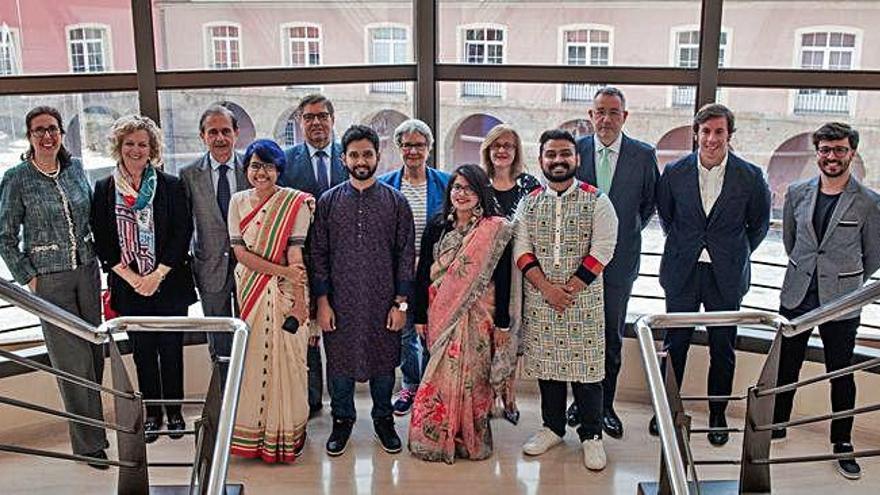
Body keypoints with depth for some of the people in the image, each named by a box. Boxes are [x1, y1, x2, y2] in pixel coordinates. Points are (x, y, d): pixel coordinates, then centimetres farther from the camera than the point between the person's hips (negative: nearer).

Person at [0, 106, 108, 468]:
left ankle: (92, 422, 28)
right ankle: (89, 442, 9)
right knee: (72, 359, -2)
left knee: (95, 351, 9)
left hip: (86, 271, 4)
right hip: (49, 278, -4)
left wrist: (97, 258, 12)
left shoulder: (75, 168, 6)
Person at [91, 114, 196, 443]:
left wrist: (157, 275, -10)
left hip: (169, 283, -1)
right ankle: (152, 413, 22)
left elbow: (182, 234, -4)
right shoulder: (104, 189, 4)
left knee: (171, 349, 6)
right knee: (142, 351, 9)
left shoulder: (172, 186, -1)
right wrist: (131, 277, -7)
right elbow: (102, 241, 2)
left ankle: (174, 411, 20)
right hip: (129, 287, 1)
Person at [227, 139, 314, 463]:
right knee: (250, 358, 8)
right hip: (249, 289, 3)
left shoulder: (296, 203, -5)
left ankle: (285, 433, 17)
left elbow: (296, 255, -12)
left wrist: (299, 301, -17)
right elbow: (240, 252, -2)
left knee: (285, 359, 2)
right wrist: (281, 269, -14)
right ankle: (251, 432, 23)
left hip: (285, 292, -3)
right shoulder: (238, 202, 5)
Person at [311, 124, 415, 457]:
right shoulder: (328, 201, 3)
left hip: (383, 302, 0)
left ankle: (383, 420, 29)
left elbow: (406, 255, 1)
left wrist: (401, 303, -4)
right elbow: (318, 254, 3)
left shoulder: (396, 202, 1)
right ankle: (342, 421, 28)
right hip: (340, 302, 1)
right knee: (339, 362, 9)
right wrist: (322, 301, -3)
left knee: (383, 363, 9)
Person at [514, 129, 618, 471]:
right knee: (546, 363, 11)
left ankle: (592, 436, 15)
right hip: (539, 300, 3)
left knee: (586, 366, 1)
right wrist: (547, 287, -11)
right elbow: (522, 251, 1)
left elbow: (602, 250, -9)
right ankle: (553, 427, 27)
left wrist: (569, 289, -13)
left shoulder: (597, 201, -2)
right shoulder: (529, 203, 7)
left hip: (584, 299, -3)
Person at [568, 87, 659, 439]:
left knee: (611, 335, 10)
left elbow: (650, 201, 10)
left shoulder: (644, 155, -3)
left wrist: (630, 231, 5)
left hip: (620, 258, 0)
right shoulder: (574, 150, -2)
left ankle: (605, 406, 23)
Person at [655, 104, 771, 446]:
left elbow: (759, 224, 8)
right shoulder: (675, 172, -4)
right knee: (674, 344, 8)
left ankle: (717, 415, 26)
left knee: (723, 349, 9)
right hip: (683, 272, 1)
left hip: (726, 276, 0)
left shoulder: (750, 177, -6)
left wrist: (736, 255, 10)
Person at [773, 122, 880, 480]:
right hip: (796, 297, 3)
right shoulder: (797, 193, 2)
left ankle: (842, 444, 21)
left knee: (841, 374, 8)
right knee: (786, 366, 13)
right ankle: (777, 426, 31)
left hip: (841, 303, -3)